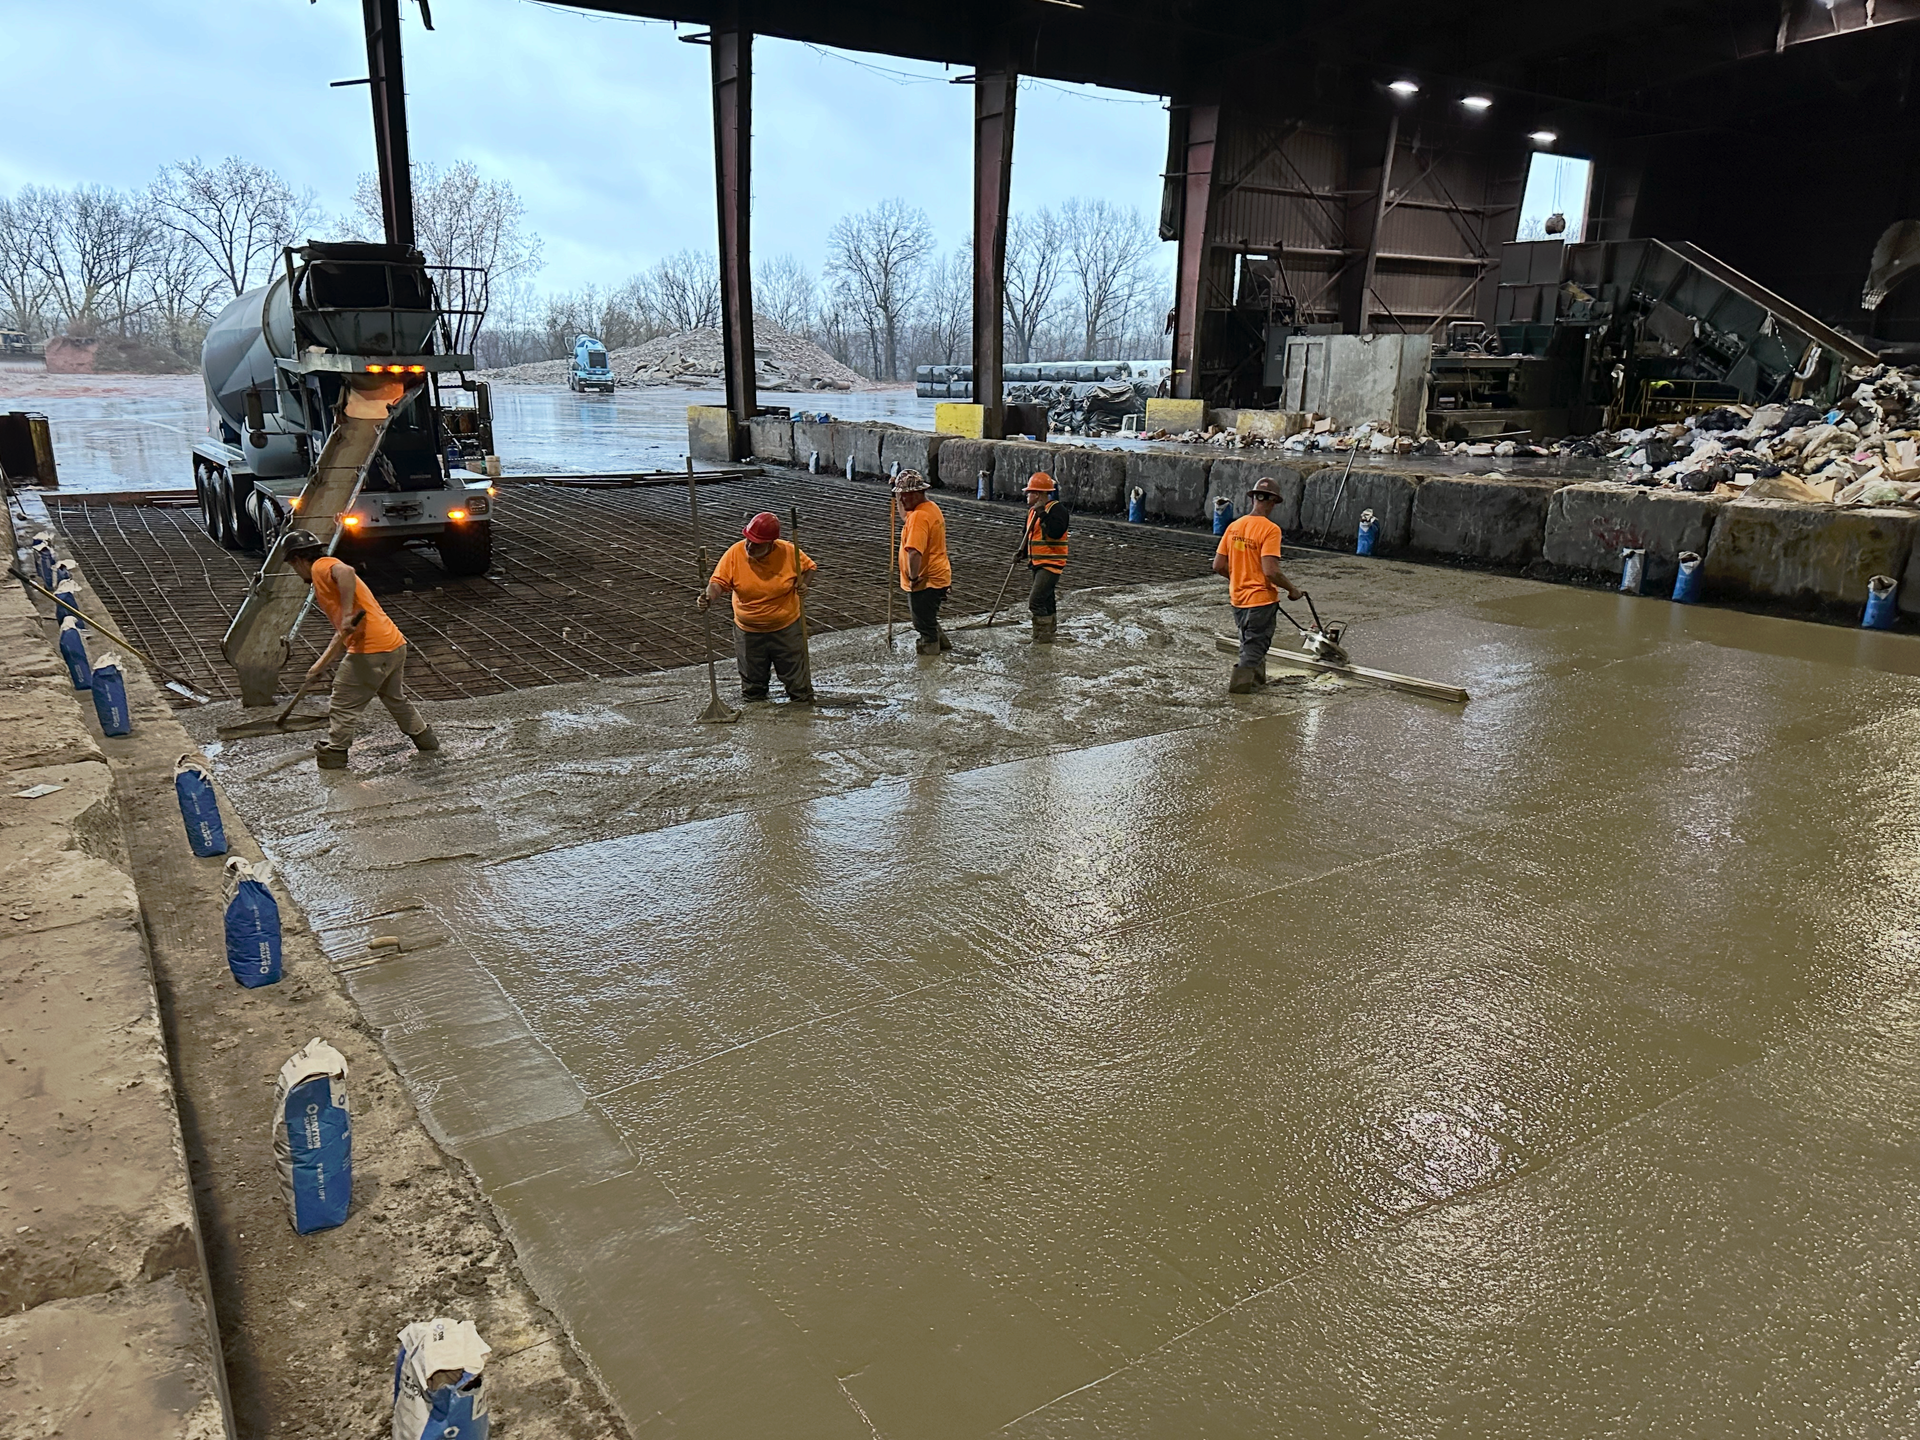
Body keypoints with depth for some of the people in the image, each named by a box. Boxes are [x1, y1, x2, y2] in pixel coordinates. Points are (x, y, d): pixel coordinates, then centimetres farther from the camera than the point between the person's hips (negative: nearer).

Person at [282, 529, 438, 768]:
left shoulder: (321, 566, -2)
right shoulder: (327, 578, 27)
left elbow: (346, 572, -28)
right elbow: (343, 632, 29)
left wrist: (348, 614, -30)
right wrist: (322, 663, 31)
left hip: (372, 650, -10)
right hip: (395, 644, 10)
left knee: (343, 704, 5)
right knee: (395, 698, 28)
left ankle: (334, 754, 14)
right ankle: (425, 738, 37)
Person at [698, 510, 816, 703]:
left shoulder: (789, 552, -13)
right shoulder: (735, 553, -14)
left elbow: (809, 566, 5)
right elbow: (719, 582, -13)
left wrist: (804, 584, -14)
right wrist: (709, 597, -34)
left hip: (786, 628, -1)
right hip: (748, 633, 1)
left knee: (798, 684, 9)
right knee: (751, 693, 14)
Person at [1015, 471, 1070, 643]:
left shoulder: (1057, 509, -14)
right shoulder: (1032, 510, 12)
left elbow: (1056, 532, -30)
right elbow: (1027, 534, 22)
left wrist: (1043, 515, -27)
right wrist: (1021, 551, 6)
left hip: (1051, 563, -9)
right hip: (1037, 563, 9)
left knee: (1036, 600, -16)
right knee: (1047, 601, 17)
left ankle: (1043, 638, -11)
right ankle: (1049, 634, 28)